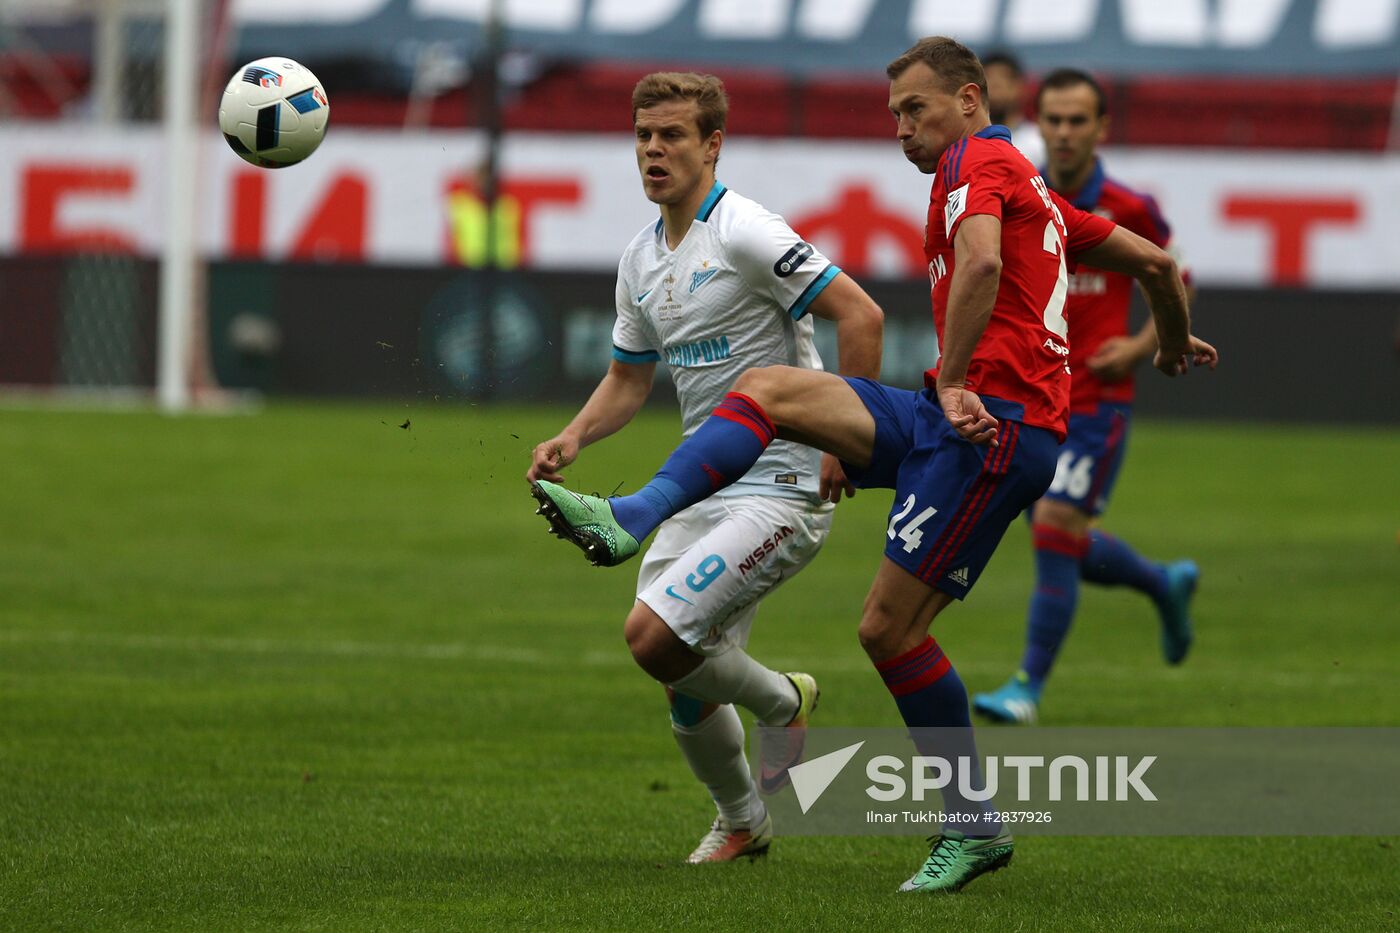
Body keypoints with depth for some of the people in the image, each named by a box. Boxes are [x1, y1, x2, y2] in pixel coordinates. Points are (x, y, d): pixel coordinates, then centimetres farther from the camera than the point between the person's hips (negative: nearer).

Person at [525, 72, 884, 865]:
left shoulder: (745, 234, -15)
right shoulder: (642, 260, 11)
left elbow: (860, 316, -19)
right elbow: (629, 379, 22)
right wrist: (571, 441, 4)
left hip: (782, 489, -8)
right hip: (704, 487, 8)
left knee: (655, 636, -19)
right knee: (687, 684, 8)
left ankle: (785, 703, 7)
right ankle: (742, 821, 32)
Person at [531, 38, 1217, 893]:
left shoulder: (977, 163, -4)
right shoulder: (1036, 194, 25)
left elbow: (981, 262, -25)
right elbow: (1154, 261, 32)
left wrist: (952, 383, -22)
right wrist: (1176, 342, 50)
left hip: (992, 427, -10)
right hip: (959, 416, 10)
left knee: (890, 624, -9)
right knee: (772, 389, -1)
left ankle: (974, 825, 2)